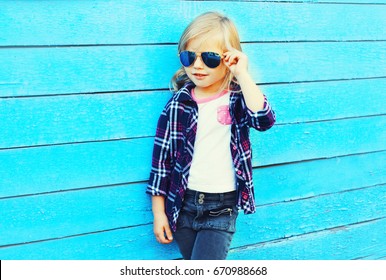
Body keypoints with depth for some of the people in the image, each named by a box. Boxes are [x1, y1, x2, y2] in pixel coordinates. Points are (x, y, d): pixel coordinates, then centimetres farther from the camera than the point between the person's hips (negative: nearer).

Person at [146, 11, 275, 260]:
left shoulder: (237, 100, -4)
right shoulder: (178, 104, -1)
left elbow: (264, 120, -26)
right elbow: (162, 156, 3)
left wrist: (242, 74, -24)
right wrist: (158, 211, 4)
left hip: (222, 208, -2)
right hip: (183, 204, 3)